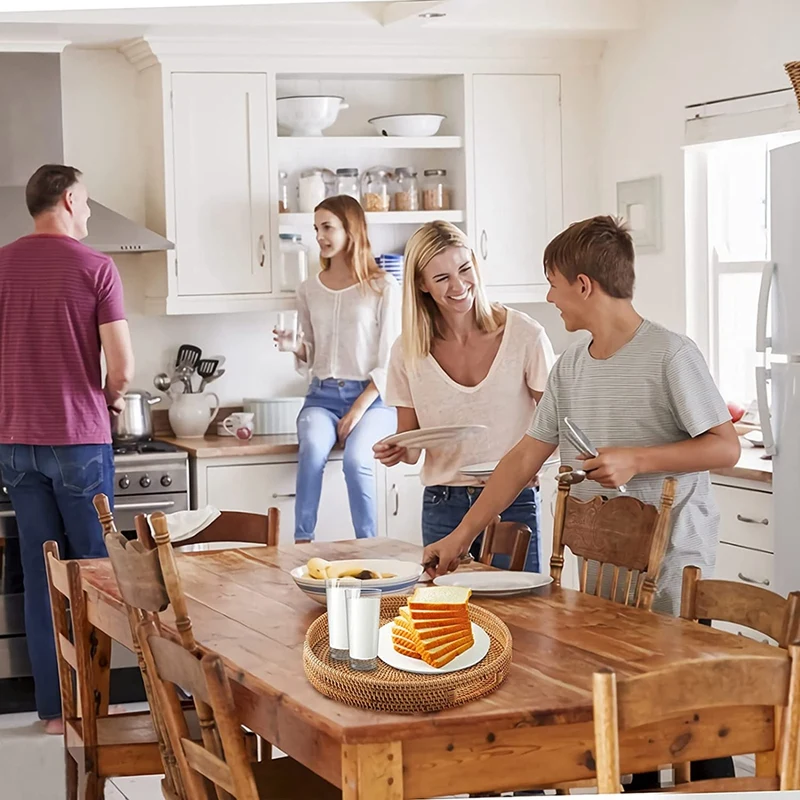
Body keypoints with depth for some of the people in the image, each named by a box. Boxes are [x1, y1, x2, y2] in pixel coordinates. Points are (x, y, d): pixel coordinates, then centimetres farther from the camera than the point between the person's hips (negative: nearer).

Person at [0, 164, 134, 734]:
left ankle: (55, 706, 12)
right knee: (92, 569, 7)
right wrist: (113, 399, 9)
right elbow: (122, 365, -12)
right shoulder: (96, 267, -8)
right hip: (79, 438, -4)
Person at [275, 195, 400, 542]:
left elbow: (390, 361, -4)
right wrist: (295, 348, -6)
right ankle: (303, 543, -30)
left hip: (372, 398, -3)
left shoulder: (382, 287, 1)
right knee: (312, 450, -31)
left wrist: (359, 409, -13)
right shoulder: (309, 290, 13)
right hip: (323, 395, 3)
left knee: (356, 458, -32)